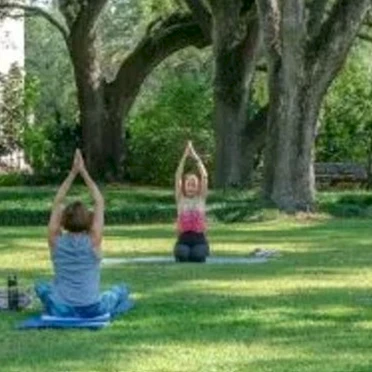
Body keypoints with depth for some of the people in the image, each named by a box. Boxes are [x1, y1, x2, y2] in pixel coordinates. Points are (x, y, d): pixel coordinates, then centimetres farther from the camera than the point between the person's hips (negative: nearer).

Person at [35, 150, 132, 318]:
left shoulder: (56, 241, -6)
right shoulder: (93, 241, -10)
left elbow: (57, 202, 3)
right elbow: (99, 202, -1)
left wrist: (73, 172, 2)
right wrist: (83, 172, 2)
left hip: (60, 312, 0)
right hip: (92, 311, 0)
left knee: (41, 287, 33)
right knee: (121, 290, 30)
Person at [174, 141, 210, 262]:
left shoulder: (201, 198, 8)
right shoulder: (180, 199, 7)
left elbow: (205, 177, -1)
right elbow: (178, 177, -1)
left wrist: (196, 157, -5)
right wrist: (185, 156, -7)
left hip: (199, 239, 0)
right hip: (183, 239, 0)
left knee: (198, 257, -29)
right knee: (182, 255, -30)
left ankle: (196, 253, 8)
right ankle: (184, 253, 7)